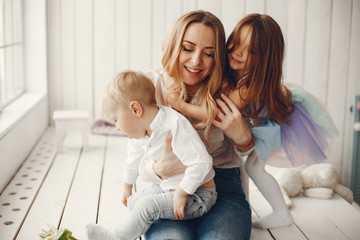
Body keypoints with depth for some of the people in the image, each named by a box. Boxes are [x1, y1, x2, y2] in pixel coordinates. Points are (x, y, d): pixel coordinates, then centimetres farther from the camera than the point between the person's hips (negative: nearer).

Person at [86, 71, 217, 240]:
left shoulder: (175, 126, -29)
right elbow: (134, 160, 22)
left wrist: (181, 193, -26)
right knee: (134, 202, 11)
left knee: (147, 205, -21)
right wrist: (127, 187, 36)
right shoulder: (139, 131, 1)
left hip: (198, 195, -9)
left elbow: (201, 162, -33)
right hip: (167, 186, 9)